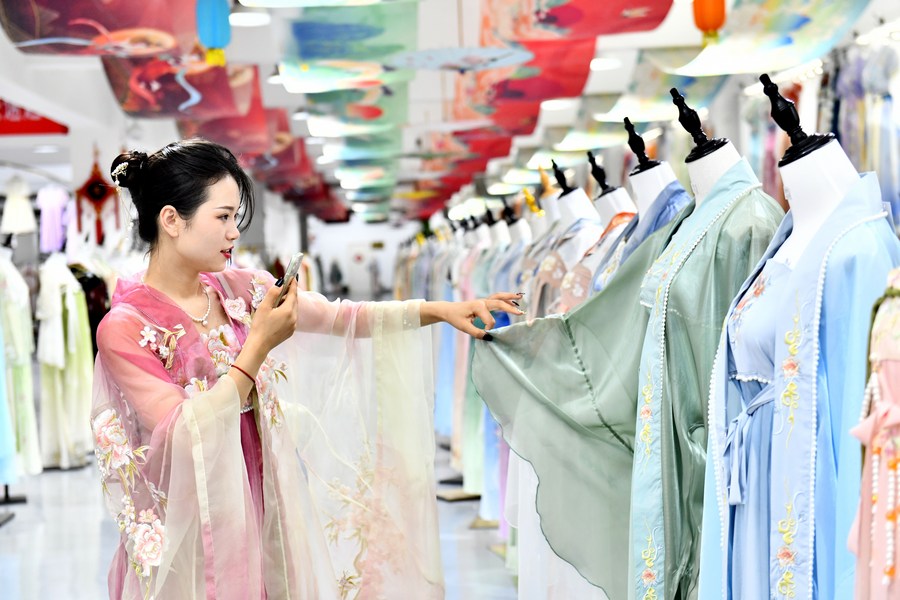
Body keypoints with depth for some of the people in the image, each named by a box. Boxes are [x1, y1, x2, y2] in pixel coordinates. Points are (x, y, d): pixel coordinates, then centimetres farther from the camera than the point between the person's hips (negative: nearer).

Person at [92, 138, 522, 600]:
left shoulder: (237, 289, 3)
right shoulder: (124, 328, -14)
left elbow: (340, 317, 4)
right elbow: (183, 435, -21)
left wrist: (439, 310, -6)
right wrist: (260, 345, -22)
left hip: (254, 508, 5)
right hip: (186, 528, -5)